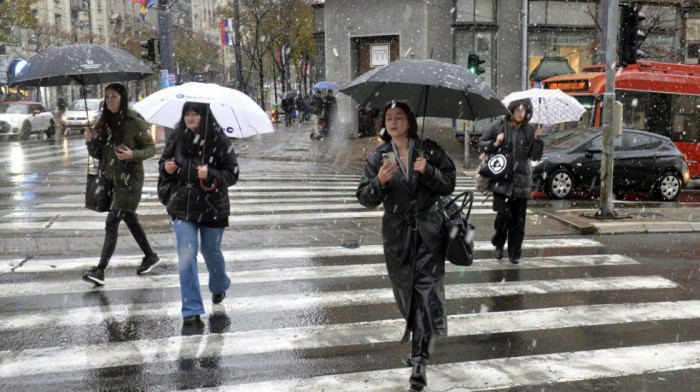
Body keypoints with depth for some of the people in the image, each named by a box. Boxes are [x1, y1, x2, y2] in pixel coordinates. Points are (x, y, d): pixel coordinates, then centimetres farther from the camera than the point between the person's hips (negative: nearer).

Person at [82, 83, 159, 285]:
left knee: (112, 222, -13)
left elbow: (151, 148, -6)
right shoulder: (104, 122, 8)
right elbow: (97, 154, 11)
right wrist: (90, 141, -9)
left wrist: (132, 154, -23)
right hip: (111, 177, 7)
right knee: (129, 219, 17)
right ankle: (150, 256, 34)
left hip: (130, 179, -7)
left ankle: (100, 270, -13)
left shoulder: (135, 122, -10)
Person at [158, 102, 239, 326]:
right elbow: (164, 161, 13)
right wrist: (166, 168, -10)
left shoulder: (219, 141, -11)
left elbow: (232, 174, -10)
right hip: (183, 207, 2)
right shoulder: (177, 138, 0)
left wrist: (210, 175, -26)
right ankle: (191, 310, -2)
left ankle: (219, 286, 48)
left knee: (211, 251, 15)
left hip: (212, 207, -2)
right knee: (186, 254, -7)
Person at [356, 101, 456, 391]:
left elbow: (448, 185, -1)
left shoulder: (430, 151, 0)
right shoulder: (378, 157, 2)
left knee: (426, 291, -9)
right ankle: (417, 340, 40)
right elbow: (366, 199, -3)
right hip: (397, 233, 2)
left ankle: (419, 361, -6)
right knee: (405, 289, 13)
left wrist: (428, 172, -19)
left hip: (428, 230, -2)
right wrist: (379, 181, -23)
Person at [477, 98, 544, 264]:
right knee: (504, 213, -12)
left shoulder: (529, 130, 8)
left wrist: (538, 140, -8)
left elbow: (535, 156, 7)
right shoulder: (498, 126, 3)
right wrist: (494, 144, -10)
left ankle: (515, 253, 16)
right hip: (501, 178, -2)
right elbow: (481, 144, 9)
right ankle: (498, 244, 15)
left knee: (518, 219, 3)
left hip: (521, 179, 2)